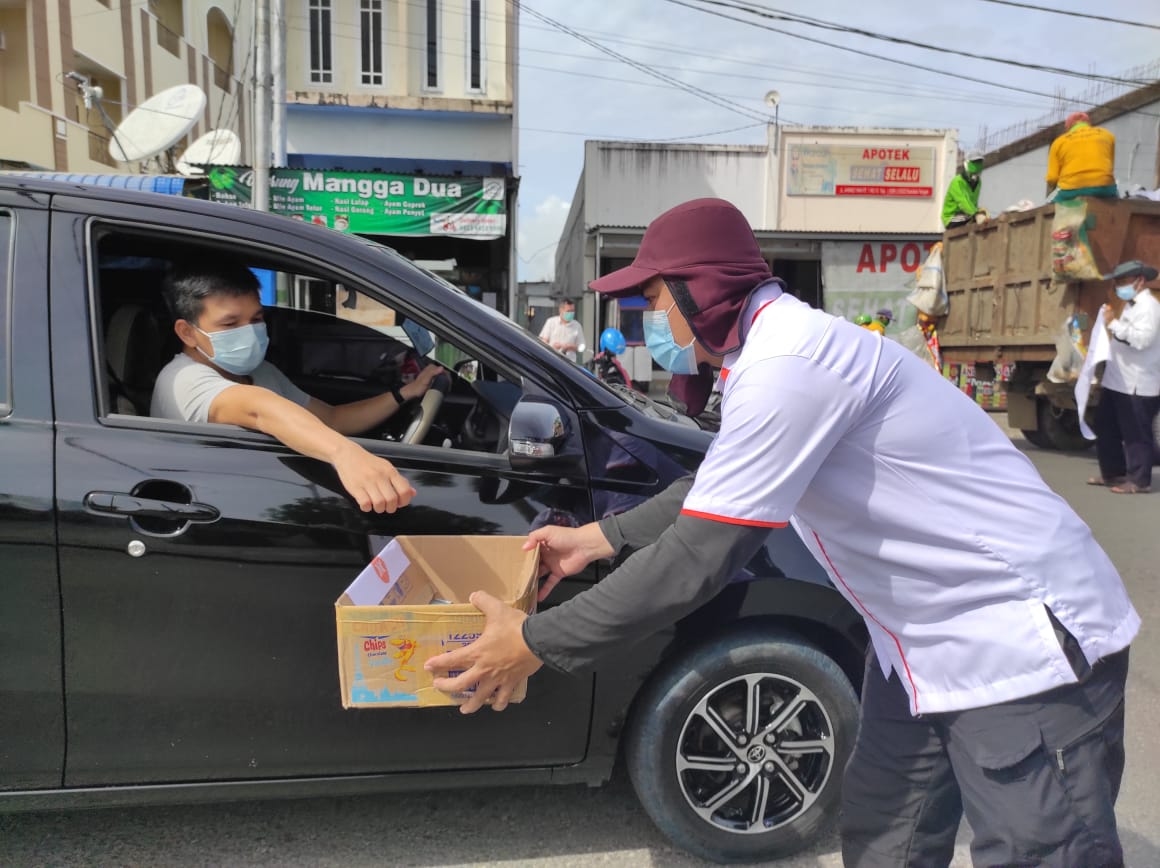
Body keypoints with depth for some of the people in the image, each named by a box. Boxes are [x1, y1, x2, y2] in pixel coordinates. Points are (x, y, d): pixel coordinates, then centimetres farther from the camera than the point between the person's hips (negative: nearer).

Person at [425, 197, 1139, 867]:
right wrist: (601, 537, 16)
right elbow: (719, 489, 19)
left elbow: (699, 557, -29)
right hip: (926, 639, 10)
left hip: (1023, 644, -10)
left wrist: (536, 644, -20)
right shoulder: (777, 346, 6)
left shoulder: (787, 361, -27)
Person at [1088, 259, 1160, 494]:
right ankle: (1113, 473, 26)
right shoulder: (1131, 305, 20)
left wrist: (1114, 324, -23)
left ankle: (1138, 480, 5)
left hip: (1138, 384, -10)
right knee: (1106, 427, 15)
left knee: (1136, 433, -3)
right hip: (1117, 381, 10)